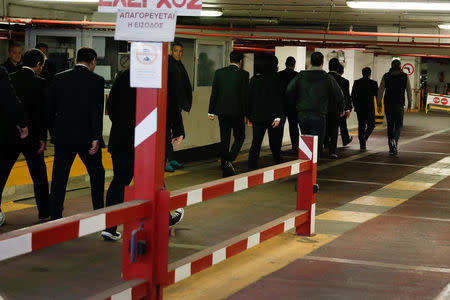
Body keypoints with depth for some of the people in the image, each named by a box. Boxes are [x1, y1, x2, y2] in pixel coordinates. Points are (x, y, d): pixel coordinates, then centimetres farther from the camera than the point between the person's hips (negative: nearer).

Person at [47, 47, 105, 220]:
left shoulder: (59, 78, 5)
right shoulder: (96, 80, -6)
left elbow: (50, 108, 7)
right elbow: (97, 111, -12)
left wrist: (53, 133, 16)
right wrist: (96, 138, -11)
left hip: (62, 136, 3)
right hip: (86, 136, -2)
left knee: (59, 176, 7)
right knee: (97, 174, 14)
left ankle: (55, 216, 5)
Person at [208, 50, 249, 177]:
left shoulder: (219, 72, 2)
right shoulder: (243, 74, -7)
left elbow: (214, 93, 3)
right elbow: (245, 95, -7)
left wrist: (211, 112, 9)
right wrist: (246, 114, 0)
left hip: (222, 111, 3)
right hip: (237, 112, -3)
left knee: (224, 139, 10)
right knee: (239, 138, 11)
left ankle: (226, 169, 13)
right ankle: (229, 160, -11)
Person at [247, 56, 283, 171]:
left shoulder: (254, 79, 1)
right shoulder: (276, 80, -10)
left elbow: (249, 98, 4)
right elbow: (278, 99, -12)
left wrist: (249, 116, 10)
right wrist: (278, 117, -11)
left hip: (257, 117, 2)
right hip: (272, 117, -2)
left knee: (255, 144, 1)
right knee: (275, 144, 12)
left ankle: (251, 168, -7)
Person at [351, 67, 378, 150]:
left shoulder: (356, 82, 1)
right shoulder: (373, 83, -6)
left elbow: (353, 95, 3)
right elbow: (377, 95, -2)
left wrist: (355, 106, 14)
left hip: (359, 108, 3)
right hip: (370, 108, -3)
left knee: (361, 126, 10)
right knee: (371, 125, 10)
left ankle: (362, 144, 7)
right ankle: (365, 137, -16)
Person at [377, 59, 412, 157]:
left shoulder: (386, 76, 2)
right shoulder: (405, 76, 0)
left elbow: (380, 91, 0)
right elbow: (409, 91, 1)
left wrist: (378, 104, 4)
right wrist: (409, 104, 9)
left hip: (388, 104, 2)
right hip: (399, 104, -1)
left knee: (390, 126, 11)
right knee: (399, 125, 7)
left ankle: (392, 149, 12)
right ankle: (394, 140, -24)